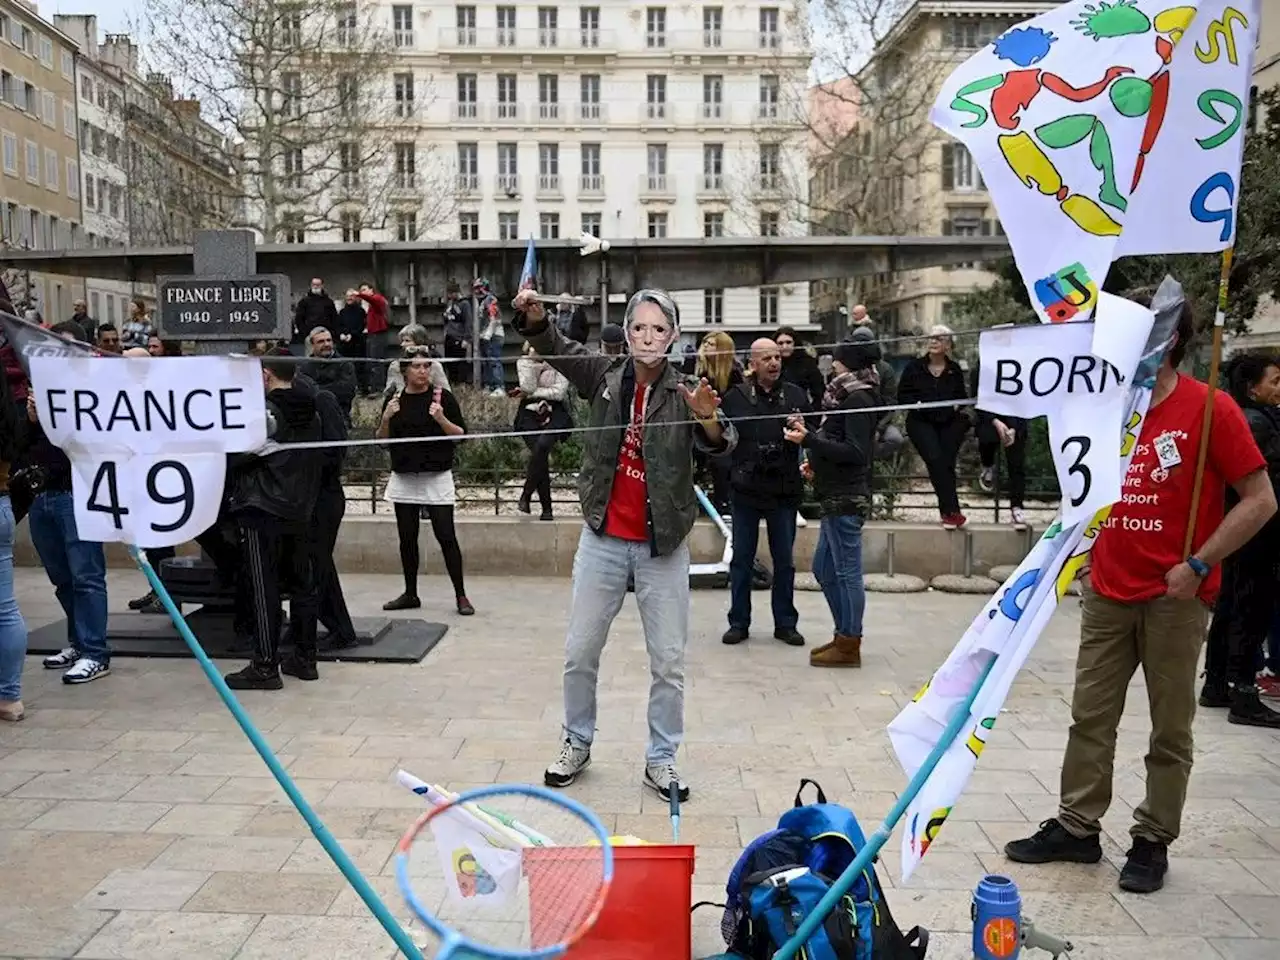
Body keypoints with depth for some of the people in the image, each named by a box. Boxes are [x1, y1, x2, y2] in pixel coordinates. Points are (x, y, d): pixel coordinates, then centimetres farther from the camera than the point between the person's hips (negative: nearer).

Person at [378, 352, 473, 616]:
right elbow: (382, 440, 9)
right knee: (407, 538, 9)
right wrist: (386, 418, -9)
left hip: (436, 478, -4)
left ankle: (461, 595, 2)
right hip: (403, 480, 4)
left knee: (446, 537, -5)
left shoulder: (443, 397, -3)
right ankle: (410, 594, 21)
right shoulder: (394, 400, 7)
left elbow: (461, 435, -4)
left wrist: (441, 419, -21)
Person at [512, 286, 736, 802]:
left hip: (662, 545, -1)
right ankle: (577, 744, 31)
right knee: (580, 653, 11)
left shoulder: (684, 392, -8)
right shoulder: (605, 375, 0)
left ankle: (661, 760, 23)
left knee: (668, 662, 7)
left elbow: (720, 445, -20)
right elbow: (553, 345, -2)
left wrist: (708, 418, -42)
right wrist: (533, 314, -24)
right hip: (603, 540, 2)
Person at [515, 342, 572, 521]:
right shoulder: (523, 361, 5)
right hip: (530, 413, 1)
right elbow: (528, 387, -10)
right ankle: (546, 508, -8)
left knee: (542, 445, -29)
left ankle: (526, 496, -18)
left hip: (555, 413, -1)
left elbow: (559, 392, -11)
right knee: (541, 456, -16)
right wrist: (531, 360, -14)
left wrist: (532, 392, -8)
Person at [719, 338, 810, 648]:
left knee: (784, 560, 9)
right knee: (741, 559, 8)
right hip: (745, 490, -1)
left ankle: (785, 623, 21)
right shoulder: (736, 397, -1)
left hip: (784, 491, 1)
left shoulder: (796, 395, 3)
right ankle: (739, 622, 19)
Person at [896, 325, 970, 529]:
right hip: (921, 421, -2)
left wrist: (956, 405, -4)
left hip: (949, 421, 2)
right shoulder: (914, 366, 8)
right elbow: (902, 395, 6)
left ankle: (947, 512, -9)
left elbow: (963, 397, 17)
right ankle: (952, 511, -22)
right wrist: (917, 403, -11)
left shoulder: (955, 370, 13)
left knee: (946, 460, -17)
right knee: (935, 458, -24)